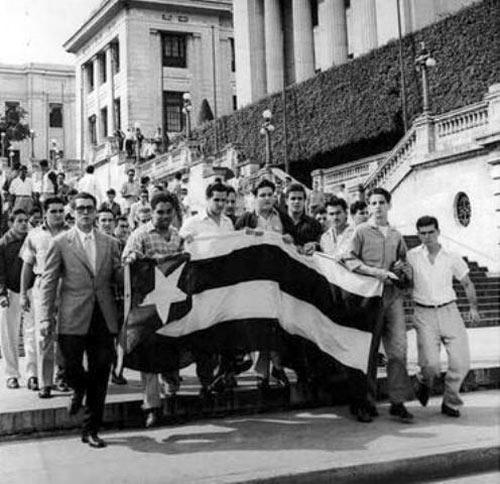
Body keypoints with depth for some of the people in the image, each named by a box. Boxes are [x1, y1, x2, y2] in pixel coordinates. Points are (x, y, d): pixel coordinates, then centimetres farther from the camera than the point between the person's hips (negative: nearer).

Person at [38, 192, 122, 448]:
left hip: (103, 318, 3)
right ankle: (79, 389, 35)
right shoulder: (60, 242, 4)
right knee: (72, 369, -3)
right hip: (73, 318, -2)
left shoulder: (110, 243, 12)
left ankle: (91, 431, 18)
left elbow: (118, 278, 12)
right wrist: (46, 317, -6)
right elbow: (48, 282, 1)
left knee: (100, 376, 4)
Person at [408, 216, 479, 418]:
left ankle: (450, 402, 17)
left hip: (449, 311, 2)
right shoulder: (412, 257, -1)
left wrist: (473, 307, 9)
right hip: (424, 314, -2)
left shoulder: (452, 258, 5)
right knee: (431, 364, -16)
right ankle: (424, 384, 20)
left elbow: (467, 284, 16)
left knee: (461, 362, -5)